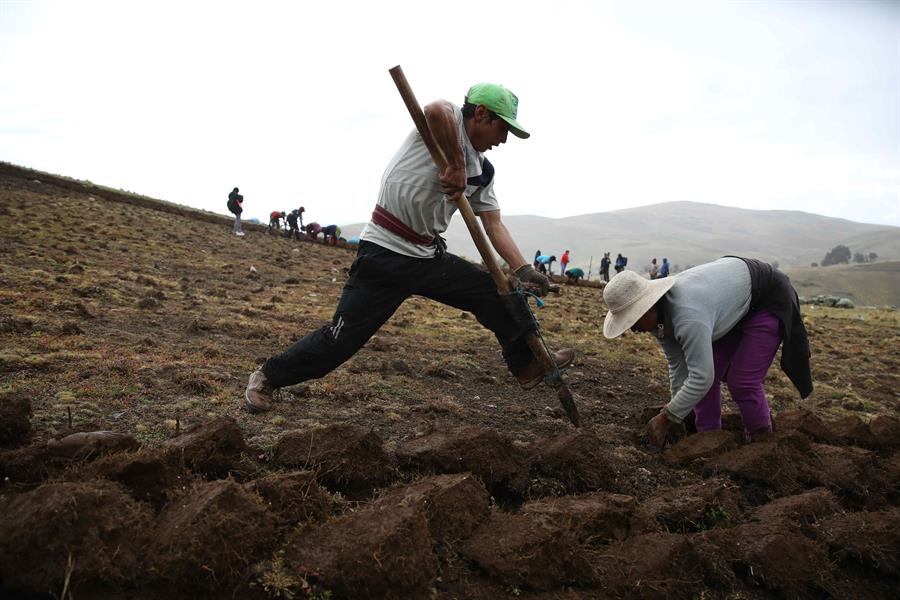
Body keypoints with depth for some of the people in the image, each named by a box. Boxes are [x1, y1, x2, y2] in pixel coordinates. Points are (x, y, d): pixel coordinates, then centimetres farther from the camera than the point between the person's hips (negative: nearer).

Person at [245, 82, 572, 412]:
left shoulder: (483, 171, 13)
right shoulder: (449, 119, -8)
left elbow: (494, 225, 8)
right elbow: (435, 111, -34)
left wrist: (523, 270, -4)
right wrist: (457, 166, -25)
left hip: (430, 257, 8)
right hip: (385, 252, -7)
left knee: (500, 293, 3)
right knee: (342, 338, -4)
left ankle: (529, 365, 21)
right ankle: (267, 377, 17)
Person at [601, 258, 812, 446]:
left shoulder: (688, 315, -41)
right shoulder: (657, 316, -13)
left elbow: (701, 377, -39)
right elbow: (678, 364, -4)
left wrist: (666, 417, -30)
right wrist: (677, 418, -3)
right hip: (733, 300, 8)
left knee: (743, 382, -11)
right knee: (709, 371, 1)